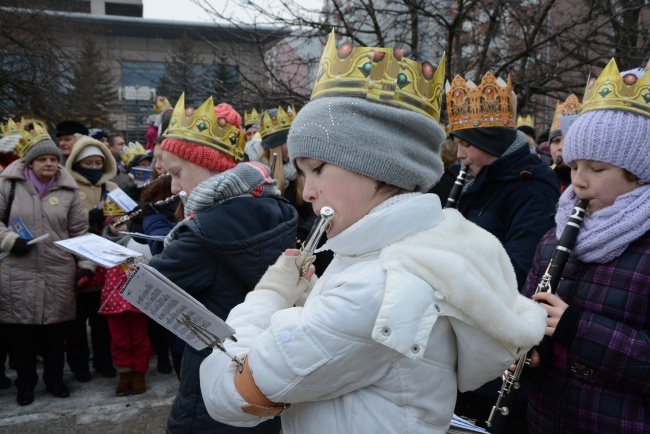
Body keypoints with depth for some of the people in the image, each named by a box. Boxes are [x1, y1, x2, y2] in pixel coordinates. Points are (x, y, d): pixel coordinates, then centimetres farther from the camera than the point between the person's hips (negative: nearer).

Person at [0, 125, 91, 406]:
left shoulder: (68, 190, 5)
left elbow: (79, 231, 8)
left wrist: (86, 264, 2)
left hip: (58, 273, 1)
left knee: (55, 327, 9)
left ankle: (54, 378, 28)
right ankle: (25, 382, 24)